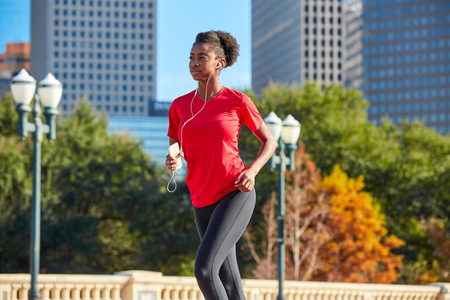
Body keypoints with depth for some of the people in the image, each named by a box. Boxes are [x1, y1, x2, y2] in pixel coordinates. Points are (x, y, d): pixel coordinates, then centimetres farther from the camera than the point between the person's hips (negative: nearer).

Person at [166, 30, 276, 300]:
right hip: (204, 203, 5)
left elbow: (270, 141, 7)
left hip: (237, 194, -5)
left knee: (204, 270, -23)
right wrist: (172, 163, -12)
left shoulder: (238, 102, -4)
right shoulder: (180, 106, 7)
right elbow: (174, 155, 13)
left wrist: (252, 171, -11)